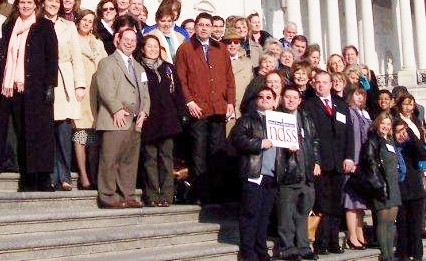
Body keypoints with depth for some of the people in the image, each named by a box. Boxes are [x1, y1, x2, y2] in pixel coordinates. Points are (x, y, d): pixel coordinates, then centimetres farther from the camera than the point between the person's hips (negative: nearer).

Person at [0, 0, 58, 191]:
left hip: (35, 88, -4)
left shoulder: (45, 26, 5)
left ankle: (43, 179, -2)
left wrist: (50, 86, -10)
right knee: (22, 134, 4)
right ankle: (27, 179, 7)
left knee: (39, 132, -4)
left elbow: (52, 57, -1)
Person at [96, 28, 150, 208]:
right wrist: (117, 109, -18)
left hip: (135, 122, 7)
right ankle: (108, 197, -2)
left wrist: (144, 111, 4)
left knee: (130, 160, 7)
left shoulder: (139, 68, 26)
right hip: (115, 120, -7)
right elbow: (105, 89, -10)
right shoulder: (107, 63, 3)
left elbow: (144, 93, 21)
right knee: (110, 159, -7)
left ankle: (127, 196, 13)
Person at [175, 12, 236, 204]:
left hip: (219, 109, 3)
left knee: (217, 152, 4)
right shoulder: (185, 49, 7)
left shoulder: (221, 49, 17)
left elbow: (229, 78, 16)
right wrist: (189, 101, -9)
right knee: (199, 152, -3)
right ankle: (200, 193, 2)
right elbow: (181, 79, 2)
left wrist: (230, 102, 5)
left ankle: (216, 191, 10)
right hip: (198, 109, -3)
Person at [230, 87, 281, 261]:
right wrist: (259, 143, -13)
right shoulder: (247, 120, 5)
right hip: (253, 175, -5)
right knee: (250, 214, -4)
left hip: (272, 176, 5)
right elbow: (236, 138, -9)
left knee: (264, 215, 9)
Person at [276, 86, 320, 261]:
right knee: (286, 213, -2)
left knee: (303, 212, 10)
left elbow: (315, 141, 18)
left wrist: (316, 162, 10)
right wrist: (285, 148, -18)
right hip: (287, 172, -4)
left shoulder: (306, 119, 16)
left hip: (306, 173, 5)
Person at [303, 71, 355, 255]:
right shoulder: (308, 105, 5)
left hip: (339, 163, 4)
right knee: (322, 205, -7)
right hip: (320, 163, -4)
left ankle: (333, 242, 10)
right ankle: (321, 243, -1)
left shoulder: (342, 105, 19)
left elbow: (349, 132, 15)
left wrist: (349, 157, 3)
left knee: (336, 205, 5)